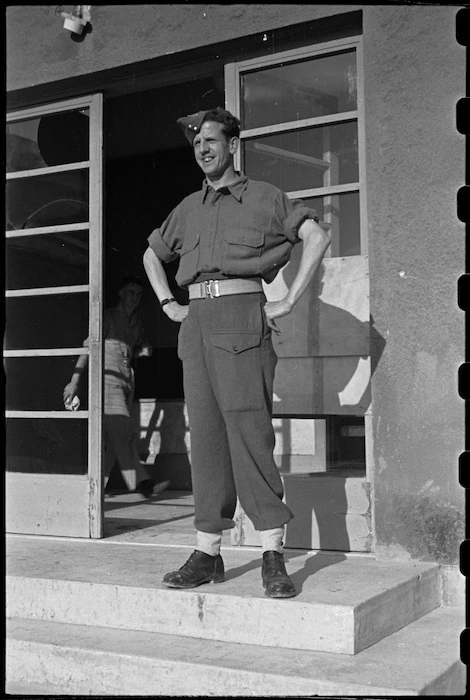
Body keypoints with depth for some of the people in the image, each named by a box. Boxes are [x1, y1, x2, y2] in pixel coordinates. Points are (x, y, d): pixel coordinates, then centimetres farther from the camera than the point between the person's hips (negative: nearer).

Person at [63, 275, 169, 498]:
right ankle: (142, 482, -23)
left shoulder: (136, 323, 19)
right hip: (107, 375, -7)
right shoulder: (107, 317, 1)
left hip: (126, 378, 7)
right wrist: (75, 380, -11)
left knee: (113, 436, 2)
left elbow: (139, 347, 34)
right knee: (122, 429, -17)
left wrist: (144, 351, 10)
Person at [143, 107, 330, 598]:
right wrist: (168, 304, 18)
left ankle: (273, 558, -8)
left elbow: (317, 237, -5)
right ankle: (207, 553, 8)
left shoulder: (263, 198, 5)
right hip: (196, 322, 5)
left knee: (249, 431, -11)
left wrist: (288, 302, -10)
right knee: (205, 435, 4)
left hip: (242, 318, -5)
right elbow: (152, 255, 33)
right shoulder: (188, 208, 21)